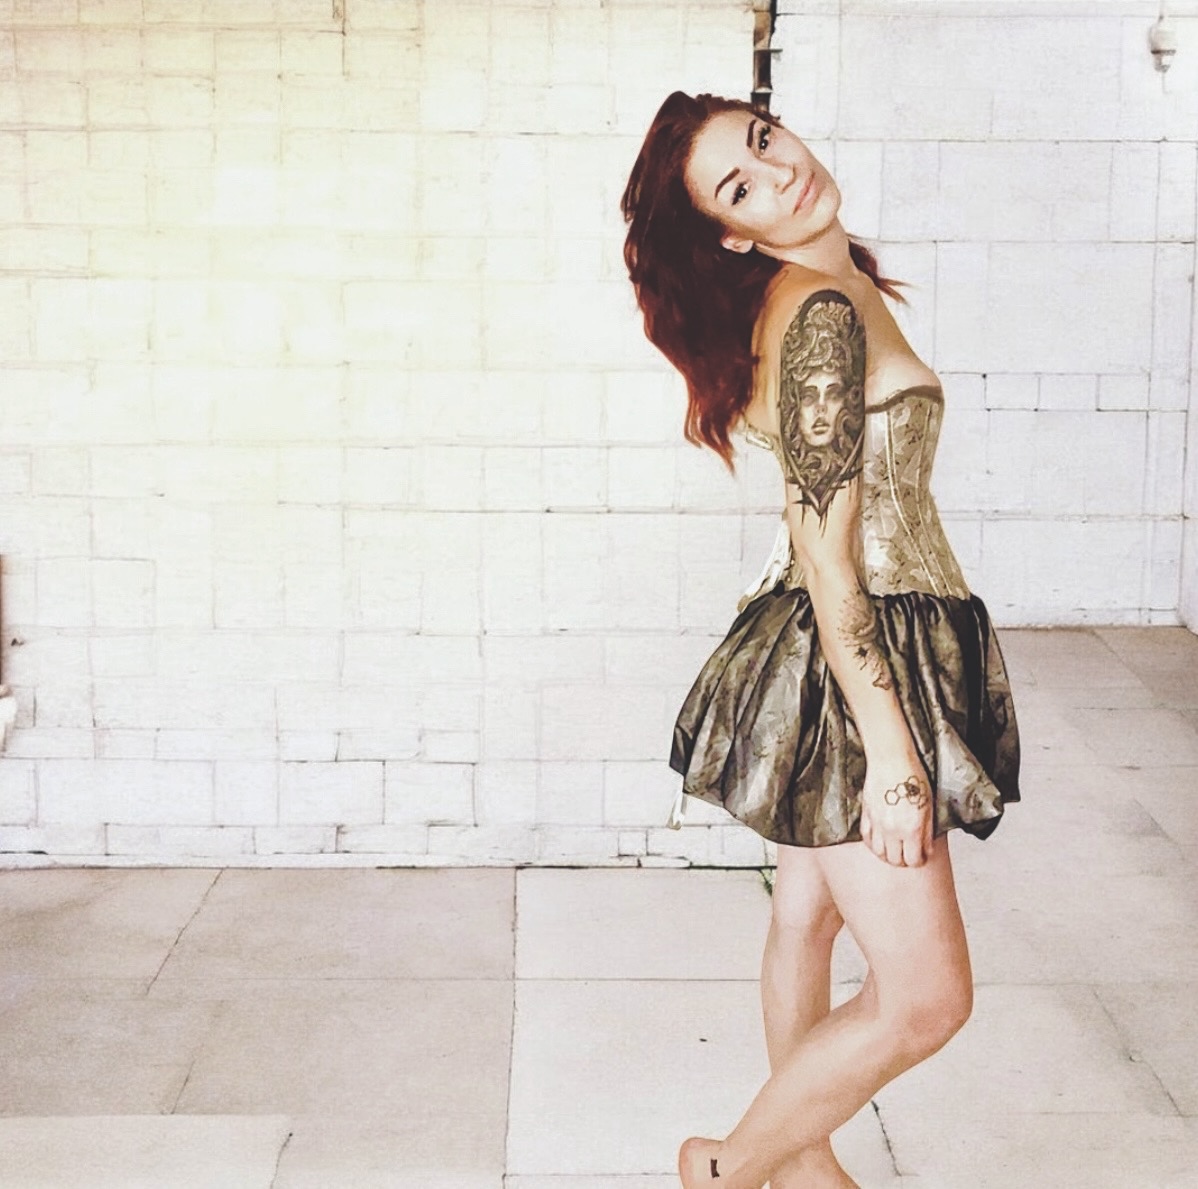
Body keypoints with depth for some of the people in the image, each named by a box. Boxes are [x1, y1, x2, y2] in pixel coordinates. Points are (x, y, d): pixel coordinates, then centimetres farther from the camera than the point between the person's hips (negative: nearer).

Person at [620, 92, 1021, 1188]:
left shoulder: (795, 296, 8)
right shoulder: (826, 314, -21)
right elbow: (828, 556, -24)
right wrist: (891, 750, -24)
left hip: (827, 649, 10)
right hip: (853, 660, -10)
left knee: (809, 914, 22)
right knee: (925, 998, -5)